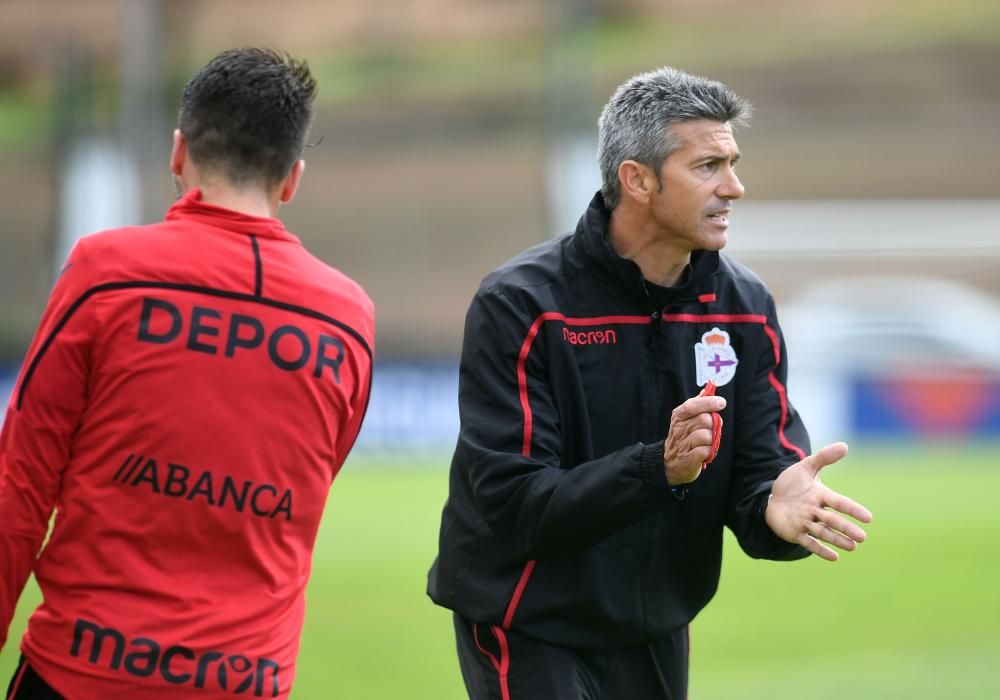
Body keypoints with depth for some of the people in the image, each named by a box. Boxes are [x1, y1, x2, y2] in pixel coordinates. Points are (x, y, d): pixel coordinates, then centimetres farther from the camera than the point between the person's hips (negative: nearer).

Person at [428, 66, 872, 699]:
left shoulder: (746, 308, -1)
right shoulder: (521, 306, -17)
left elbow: (759, 471, -6)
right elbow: (511, 503, -24)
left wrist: (774, 506, -30)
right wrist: (658, 468, -36)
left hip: (657, 634, 5)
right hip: (529, 629, -5)